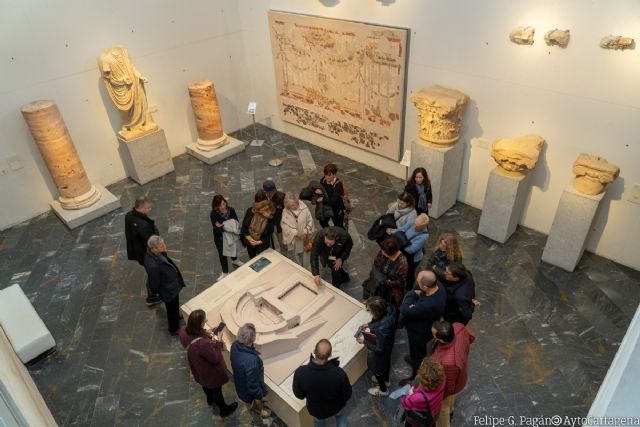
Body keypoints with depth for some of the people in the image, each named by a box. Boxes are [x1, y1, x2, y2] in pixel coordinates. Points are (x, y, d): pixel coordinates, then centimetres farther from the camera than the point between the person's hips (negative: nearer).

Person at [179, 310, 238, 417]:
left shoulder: (184, 332, -25)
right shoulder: (204, 344, -47)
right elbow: (215, 359, -29)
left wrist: (206, 334, -10)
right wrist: (219, 341, -24)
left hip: (198, 368, 7)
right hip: (210, 372, -7)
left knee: (205, 384, 37)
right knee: (216, 390, 23)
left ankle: (210, 399, 66)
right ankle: (224, 409, 51)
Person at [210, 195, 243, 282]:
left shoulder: (231, 210, -21)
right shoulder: (213, 214, -28)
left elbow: (237, 222, -19)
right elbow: (217, 229, -30)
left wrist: (223, 225, -31)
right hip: (220, 238, -3)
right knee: (222, 255, 15)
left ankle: (234, 260, 64)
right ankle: (225, 272, 40)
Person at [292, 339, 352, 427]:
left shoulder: (300, 373, -35)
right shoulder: (339, 373, -38)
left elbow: (299, 395, -14)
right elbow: (347, 396, -19)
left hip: (316, 411, 1)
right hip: (336, 408, -1)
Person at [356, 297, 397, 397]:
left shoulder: (381, 329, -47)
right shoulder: (389, 309, -25)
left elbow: (379, 349, -30)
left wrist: (365, 342, -21)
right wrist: (370, 325, -4)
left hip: (381, 352, -7)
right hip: (388, 344, 7)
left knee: (376, 369, 24)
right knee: (386, 362, 35)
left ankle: (383, 390, 52)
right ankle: (385, 380, 65)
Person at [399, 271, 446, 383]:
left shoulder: (428, 305, -48)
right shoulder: (437, 286, -23)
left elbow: (404, 310, -35)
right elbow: (418, 289, -6)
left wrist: (413, 294, -23)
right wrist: (416, 293, -27)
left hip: (420, 332, -7)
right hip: (426, 326, 7)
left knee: (417, 355, 22)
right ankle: (414, 359, 65)